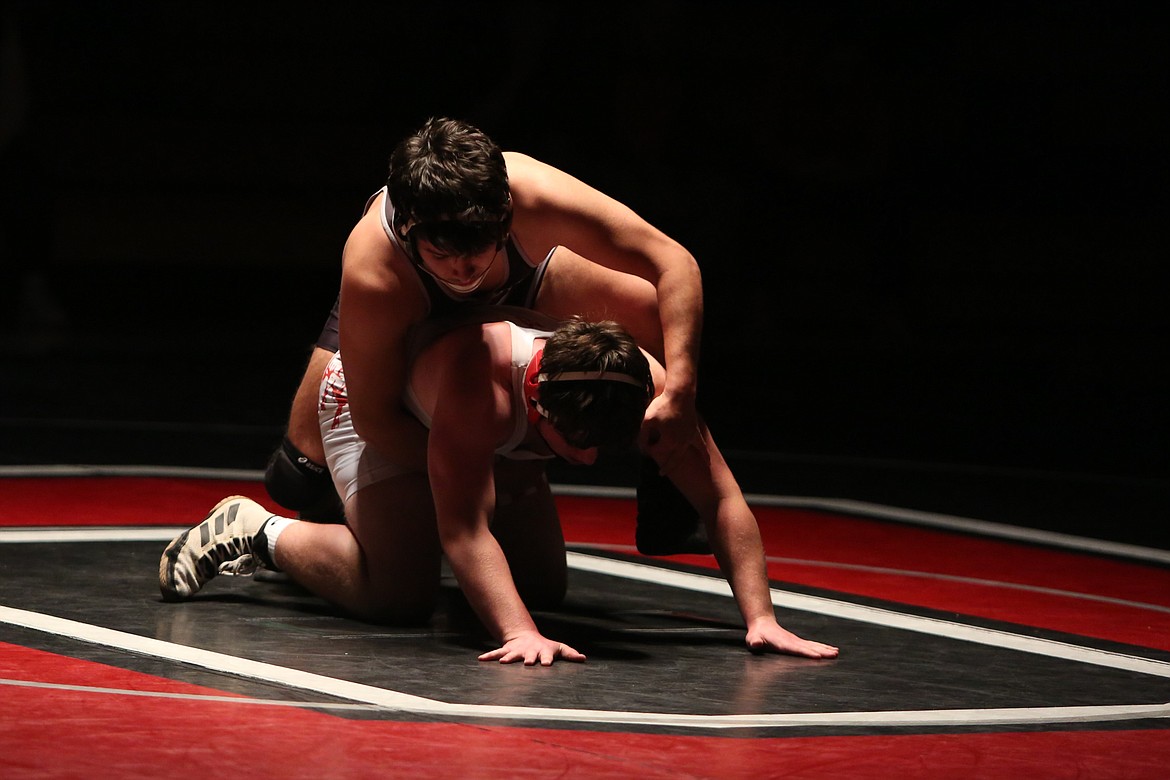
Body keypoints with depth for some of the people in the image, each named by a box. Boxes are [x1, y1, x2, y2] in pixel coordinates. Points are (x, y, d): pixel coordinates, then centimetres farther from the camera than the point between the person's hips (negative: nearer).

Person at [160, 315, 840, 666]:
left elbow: (724, 499, -26)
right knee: (399, 594, -21)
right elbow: (465, 528, -48)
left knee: (545, 586, 7)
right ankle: (260, 533, 1)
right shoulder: (481, 377, -48)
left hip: (497, 438, 6)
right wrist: (519, 634, -58)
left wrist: (760, 616, -33)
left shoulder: (646, 385, -33)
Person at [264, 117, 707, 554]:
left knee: (650, 306, -22)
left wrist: (677, 395, -49)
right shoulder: (371, 275, -45)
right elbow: (374, 417, -33)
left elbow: (675, 263, -39)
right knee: (298, 480, -13)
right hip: (402, 310, -2)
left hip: (518, 287, 2)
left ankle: (664, 511, -5)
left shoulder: (533, 195, -44)